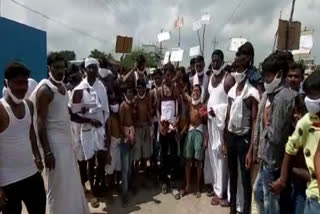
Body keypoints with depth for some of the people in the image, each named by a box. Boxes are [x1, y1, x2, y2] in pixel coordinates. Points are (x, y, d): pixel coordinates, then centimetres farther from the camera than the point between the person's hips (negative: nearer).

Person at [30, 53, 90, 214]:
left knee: (71, 182, 19)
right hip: (54, 142, -8)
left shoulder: (62, 86, 9)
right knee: (58, 184, 5)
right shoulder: (45, 89, -16)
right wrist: (47, 151, -21)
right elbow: (40, 123, -18)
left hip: (66, 140, 8)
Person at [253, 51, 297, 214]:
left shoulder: (283, 98, -23)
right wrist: (258, 147, 11)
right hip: (266, 155, 9)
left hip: (273, 159, -9)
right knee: (258, 191, 25)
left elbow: (276, 135, -25)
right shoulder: (269, 93, 5)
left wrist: (267, 128, -7)